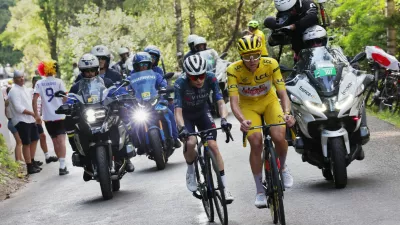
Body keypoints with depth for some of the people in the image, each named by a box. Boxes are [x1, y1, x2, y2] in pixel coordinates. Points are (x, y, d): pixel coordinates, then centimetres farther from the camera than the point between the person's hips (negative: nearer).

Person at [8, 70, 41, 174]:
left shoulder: (25, 88, 14)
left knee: (34, 140, 17)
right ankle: (29, 167, -3)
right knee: (26, 143, -7)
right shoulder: (14, 91, -15)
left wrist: (35, 116, 13)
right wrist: (33, 114, -21)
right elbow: (18, 108, -23)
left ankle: (32, 162, 30)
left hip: (30, 119, 9)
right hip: (21, 121, -9)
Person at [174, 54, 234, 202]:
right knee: (191, 142, -29)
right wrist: (182, 128, -51)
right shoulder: (181, 84, -31)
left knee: (213, 145, -15)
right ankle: (190, 171, 2)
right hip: (186, 116, -2)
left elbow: (220, 102, -28)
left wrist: (223, 119, -47)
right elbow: (178, 111, -34)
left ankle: (224, 187, -8)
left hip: (203, 113, 2)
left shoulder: (210, 79, -26)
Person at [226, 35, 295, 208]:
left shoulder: (271, 64, -25)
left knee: (279, 137, -23)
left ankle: (282, 167, 11)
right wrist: (242, 120, -50)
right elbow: (234, 101, -31)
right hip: (248, 106, -1)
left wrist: (287, 113, -45)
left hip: (269, 101, 1)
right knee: (256, 143, -19)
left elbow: (282, 92, -26)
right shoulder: (234, 70, -27)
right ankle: (260, 190, -4)